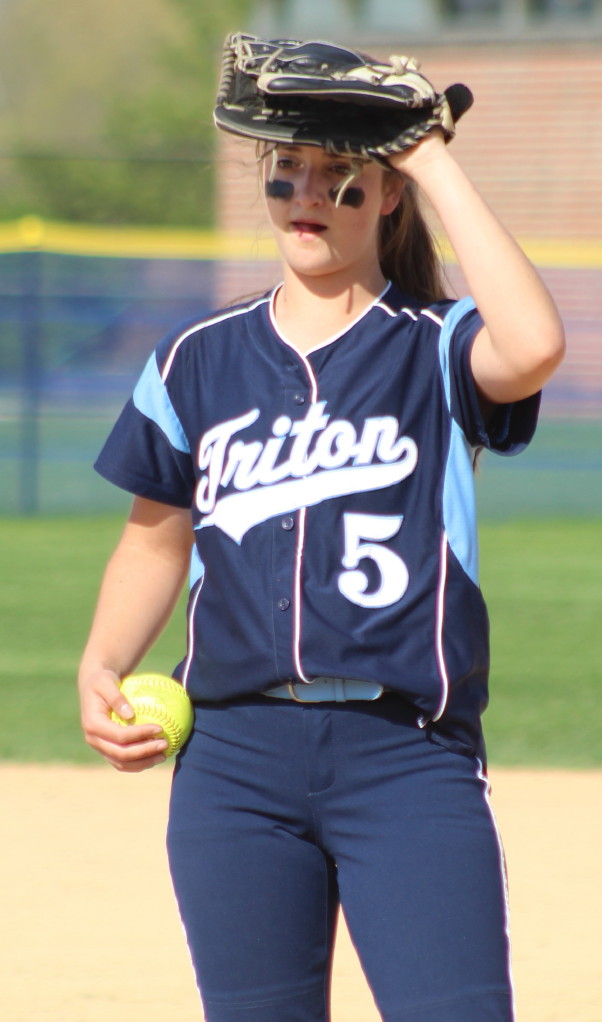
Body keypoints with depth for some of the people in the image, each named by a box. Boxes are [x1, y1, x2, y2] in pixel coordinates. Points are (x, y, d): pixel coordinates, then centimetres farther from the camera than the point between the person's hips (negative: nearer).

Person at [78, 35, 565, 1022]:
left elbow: (534, 346, -21)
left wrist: (436, 162, -13)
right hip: (235, 756, 3)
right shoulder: (198, 362, 14)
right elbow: (159, 536, 22)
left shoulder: (435, 350, 2)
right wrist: (100, 670, 3)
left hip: (411, 758, -3)